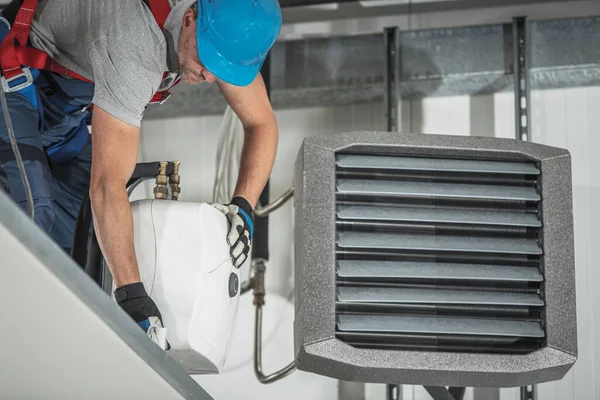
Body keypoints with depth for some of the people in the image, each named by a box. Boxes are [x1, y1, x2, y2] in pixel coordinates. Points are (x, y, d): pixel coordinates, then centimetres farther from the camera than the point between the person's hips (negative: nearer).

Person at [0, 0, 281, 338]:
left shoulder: (226, 30, -19)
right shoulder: (134, 46, -42)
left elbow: (262, 123, -6)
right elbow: (107, 184, -45)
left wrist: (244, 206, -23)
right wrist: (132, 294, -47)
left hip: (69, 104, 8)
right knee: (32, 213, -23)